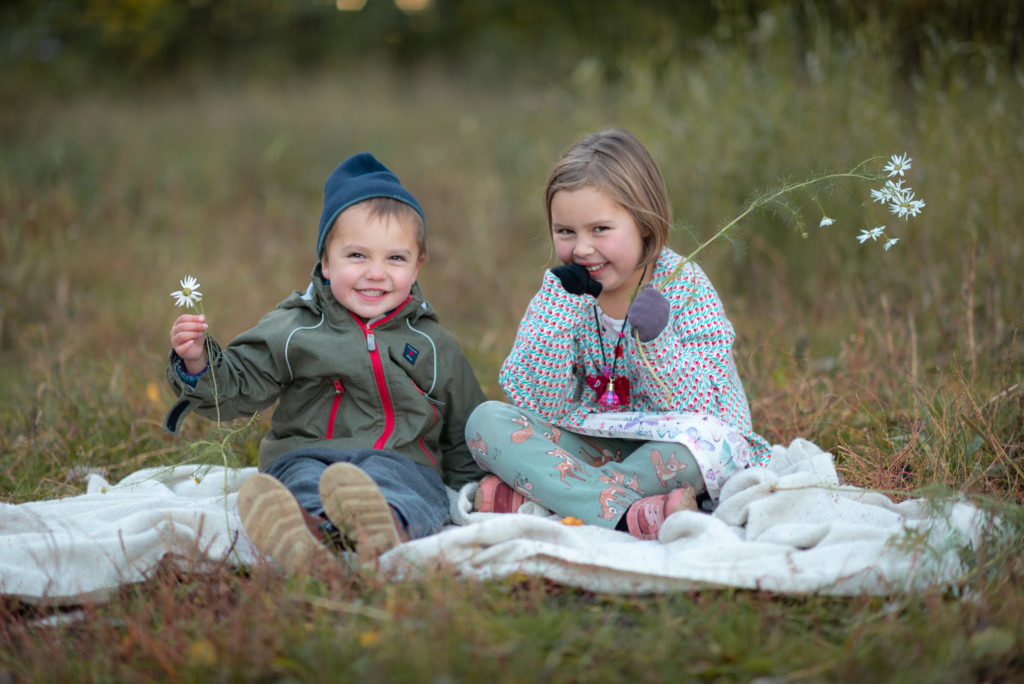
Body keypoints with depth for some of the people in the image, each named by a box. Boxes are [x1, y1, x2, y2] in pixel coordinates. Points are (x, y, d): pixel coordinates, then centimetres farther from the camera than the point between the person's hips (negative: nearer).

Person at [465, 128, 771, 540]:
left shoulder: (683, 286, -11)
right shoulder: (561, 289, -3)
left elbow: (702, 411, -18)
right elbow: (541, 405, -11)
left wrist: (656, 341, -34)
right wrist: (563, 308, -21)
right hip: (593, 447, 3)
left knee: (708, 437, -36)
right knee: (486, 421, -16)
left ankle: (534, 496, -25)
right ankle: (631, 514, -32)